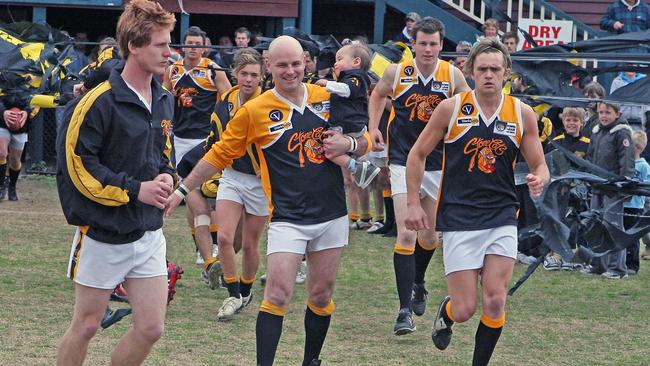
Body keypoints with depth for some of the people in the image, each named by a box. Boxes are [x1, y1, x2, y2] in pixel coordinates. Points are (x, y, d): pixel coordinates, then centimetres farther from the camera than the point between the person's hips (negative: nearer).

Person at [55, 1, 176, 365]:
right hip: (103, 235, -6)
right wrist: (135, 190, -19)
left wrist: (166, 178, -1)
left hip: (149, 233, 6)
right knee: (86, 326, 5)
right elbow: (77, 164, -18)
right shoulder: (99, 102, -17)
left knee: (151, 328, 2)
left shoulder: (164, 100, 6)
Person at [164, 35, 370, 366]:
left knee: (321, 296, 10)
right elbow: (219, 154, 5)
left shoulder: (328, 97, 3)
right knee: (277, 295, -14)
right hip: (287, 218, -3)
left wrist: (348, 144, -10)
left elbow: (364, 140, 13)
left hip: (332, 215, 3)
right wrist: (182, 190, 6)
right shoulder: (254, 111, -4)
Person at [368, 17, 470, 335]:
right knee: (406, 235, -14)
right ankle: (405, 309, -13)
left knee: (430, 238, 14)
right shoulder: (397, 73, -6)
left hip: (439, 164, 2)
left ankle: (417, 285, 44)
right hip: (403, 162, -2)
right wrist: (373, 127, 5)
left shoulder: (453, 76, -5)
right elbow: (378, 95, 16)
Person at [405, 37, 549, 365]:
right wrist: (414, 204, 1)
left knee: (495, 302, -8)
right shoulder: (451, 108, -3)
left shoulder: (522, 114, 2)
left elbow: (538, 165, 9)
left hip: (502, 218, 2)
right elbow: (418, 154, 6)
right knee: (464, 310, -4)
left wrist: (539, 179, -15)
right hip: (458, 217, -2)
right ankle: (445, 313, 33)